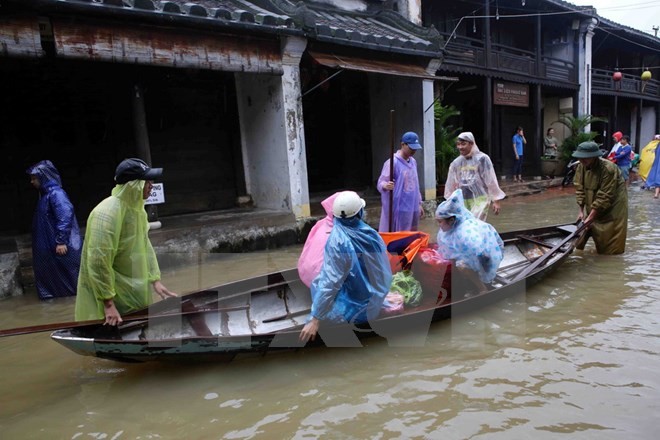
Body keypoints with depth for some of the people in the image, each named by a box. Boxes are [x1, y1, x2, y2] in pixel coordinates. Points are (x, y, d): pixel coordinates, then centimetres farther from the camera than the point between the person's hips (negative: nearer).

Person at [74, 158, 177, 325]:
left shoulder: (136, 207, 2)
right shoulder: (107, 213, -26)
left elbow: (145, 246, 8)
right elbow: (98, 262, -27)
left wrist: (156, 280, 3)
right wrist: (108, 304, -24)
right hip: (109, 291, -8)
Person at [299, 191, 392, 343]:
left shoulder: (338, 240, -24)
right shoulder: (371, 233, -9)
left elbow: (330, 282, -27)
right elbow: (385, 274, 1)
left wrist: (315, 319, -22)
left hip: (354, 309, -6)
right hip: (374, 303, 6)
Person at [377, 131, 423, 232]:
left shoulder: (413, 162, 11)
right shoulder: (392, 162, -13)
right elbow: (381, 183, -16)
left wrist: (419, 203, 19)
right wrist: (386, 185, -39)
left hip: (413, 208, 8)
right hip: (398, 209, -8)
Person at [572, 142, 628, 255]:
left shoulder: (608, 169, -29)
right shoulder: (581, 166, -10)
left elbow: (604, 197, -27)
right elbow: (579, 189, -4)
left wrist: (591, 216, -26)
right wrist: (581, 211, -7)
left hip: (613, 204, -6)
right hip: (593, 204, 6)